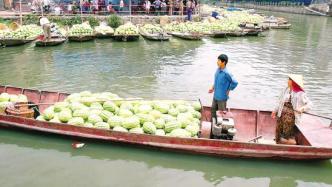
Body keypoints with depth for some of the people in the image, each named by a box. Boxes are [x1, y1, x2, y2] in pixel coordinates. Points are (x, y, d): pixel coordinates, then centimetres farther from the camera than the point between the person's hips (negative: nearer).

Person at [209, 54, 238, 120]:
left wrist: (228, 91, -11)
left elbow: (235, 83, -20)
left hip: (222, 97, -8)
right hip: (216, 95, 8)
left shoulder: (226, 73, -25)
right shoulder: (218, 69, -1)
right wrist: (213, 88, 9)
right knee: (213, 109, 18)